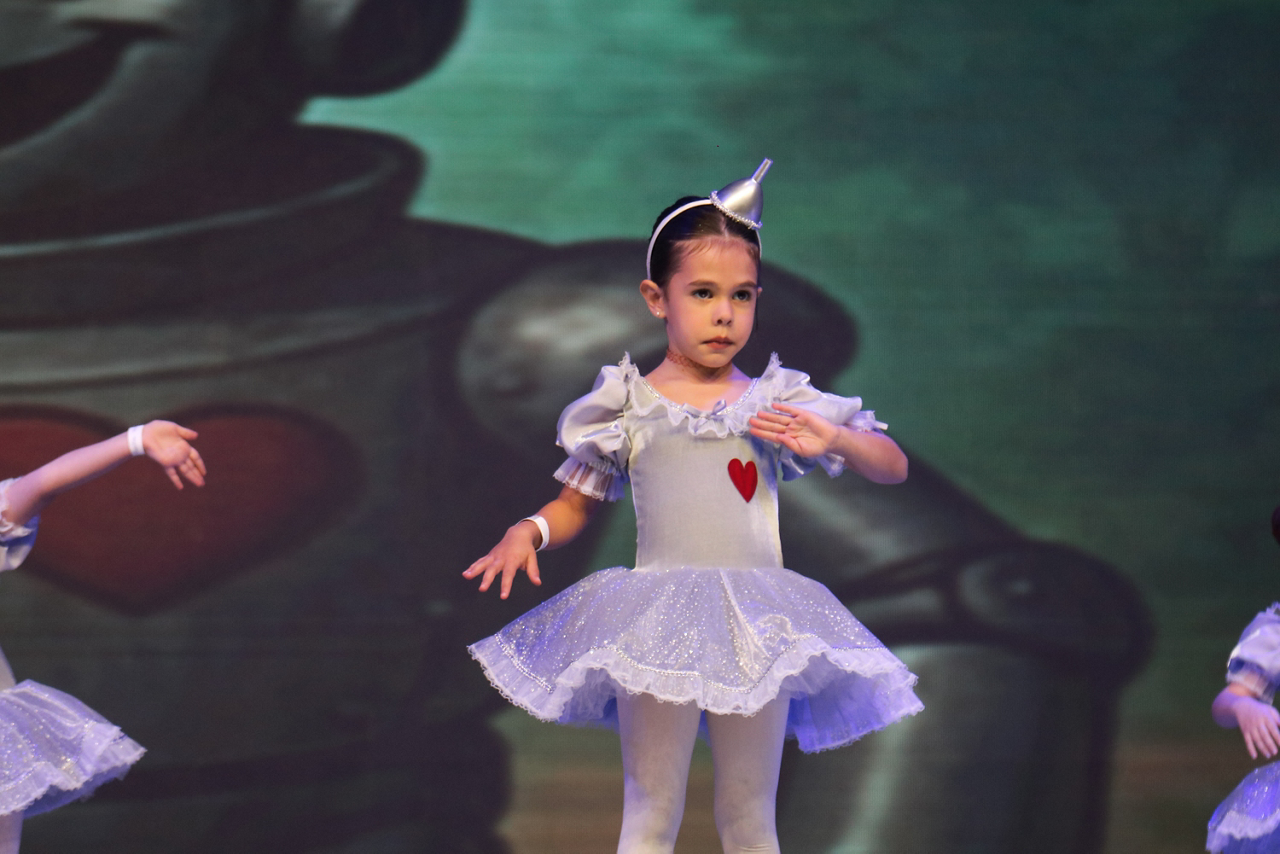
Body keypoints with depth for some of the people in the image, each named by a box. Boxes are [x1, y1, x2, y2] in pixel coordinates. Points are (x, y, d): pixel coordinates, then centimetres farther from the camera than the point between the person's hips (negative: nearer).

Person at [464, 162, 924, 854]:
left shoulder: (780, 403, 6)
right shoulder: (628, 406, 4)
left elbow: (893, 467, 8)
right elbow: (574, 505, 14)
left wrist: (834, 439, -12)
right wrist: (528, 531, -7)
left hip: (757, 635, 1)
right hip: (656, 634, -1)